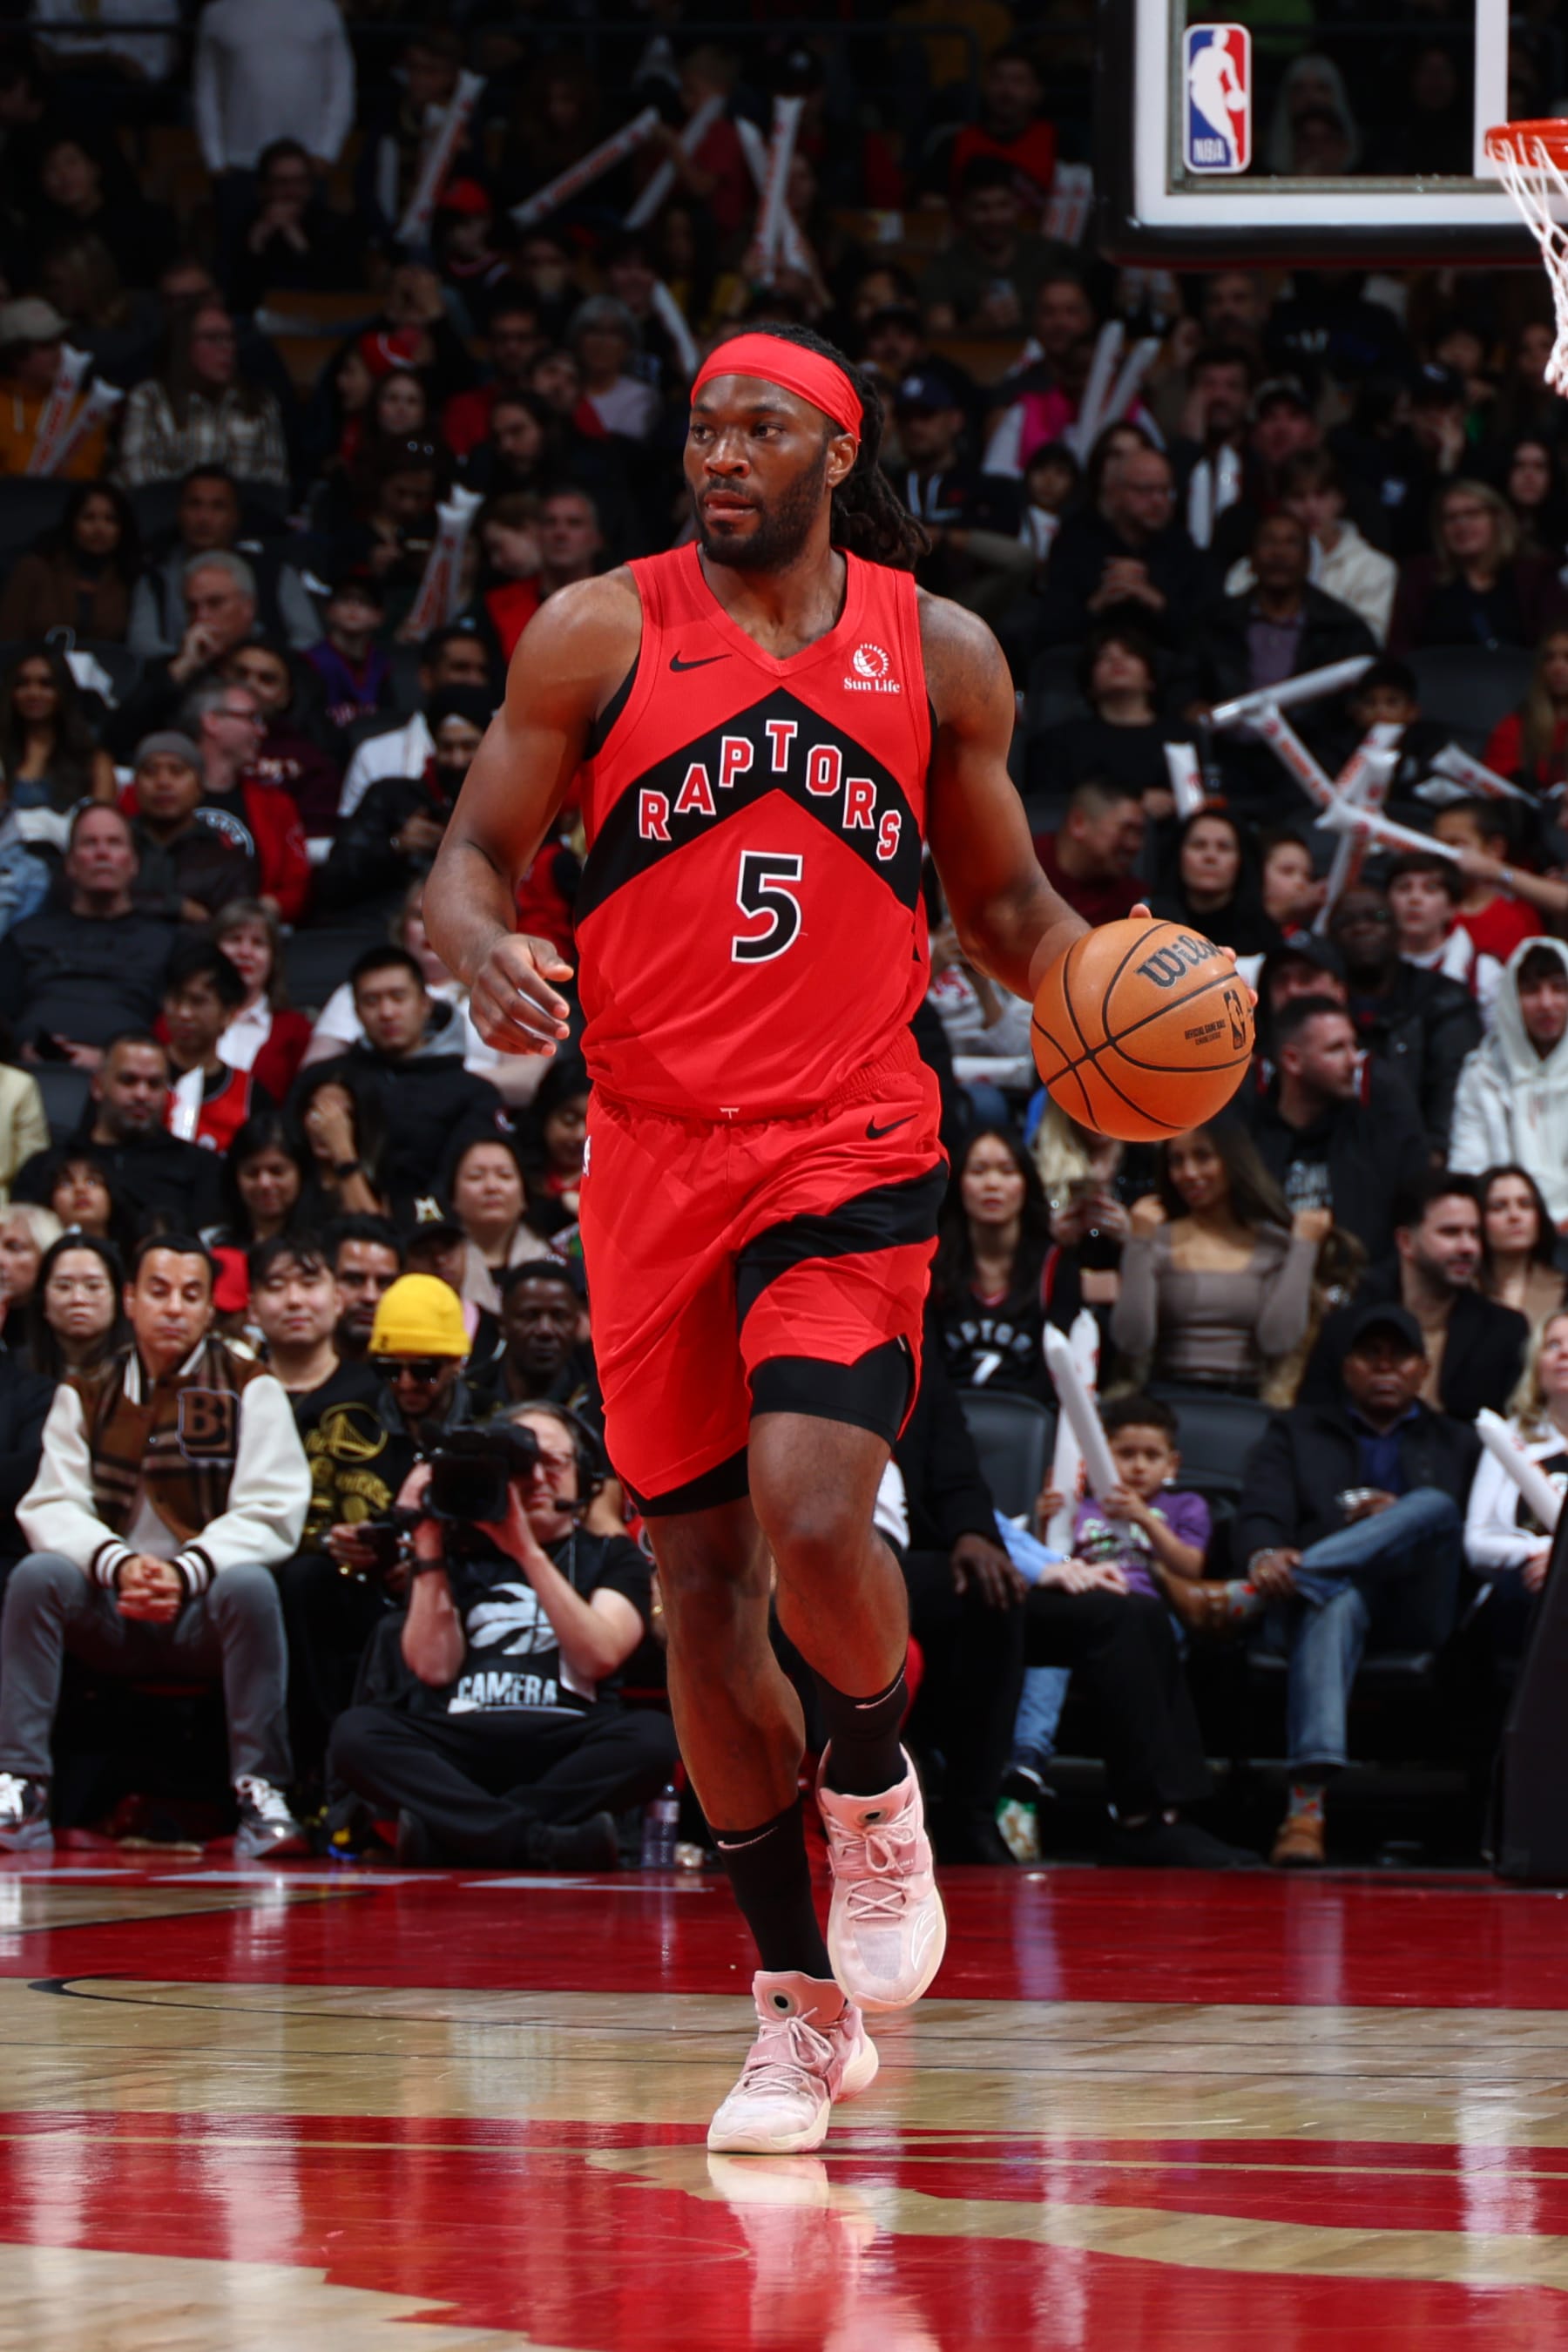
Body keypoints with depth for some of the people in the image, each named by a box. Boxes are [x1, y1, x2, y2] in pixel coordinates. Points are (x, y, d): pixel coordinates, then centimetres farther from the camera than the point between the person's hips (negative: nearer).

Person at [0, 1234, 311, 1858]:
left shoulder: (250, 1391, 3)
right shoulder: (86, 1395, 10)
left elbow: (270, 1516, -7)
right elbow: (51, 1506, -2)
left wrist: (185, 1572, -25)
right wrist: (120, 1565, -23)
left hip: (204, 1609, -2)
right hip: (112, 1618, 2)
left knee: (250, 1585, -34)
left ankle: (262, 1795, -31)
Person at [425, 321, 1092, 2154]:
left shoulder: (939, 653, 5)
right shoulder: (602, 632, 1)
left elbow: (1005, 905, 15)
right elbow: (473, 856, 3)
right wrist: (482, 954, -20)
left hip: (851, 1150, -1)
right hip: (654, 1157, 1)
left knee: (813, 1515, -22)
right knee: (699, 1577, 4)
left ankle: (876, 1789, 11)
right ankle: (800, 2001, 17)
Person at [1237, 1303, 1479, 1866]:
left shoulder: (1457, 1445, 29)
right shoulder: (1296, 1432, 26)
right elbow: (1262, 1510, 6)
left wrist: (1401, 1522, -5)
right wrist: (1266, 1556, -19)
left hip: (1414, 1611, 1)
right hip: (1327, 1589, -1)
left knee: (1435, 1505, -30)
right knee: (1335, 1603, -41)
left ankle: (1243, 1599, -42)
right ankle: (1306, 1807, -59)